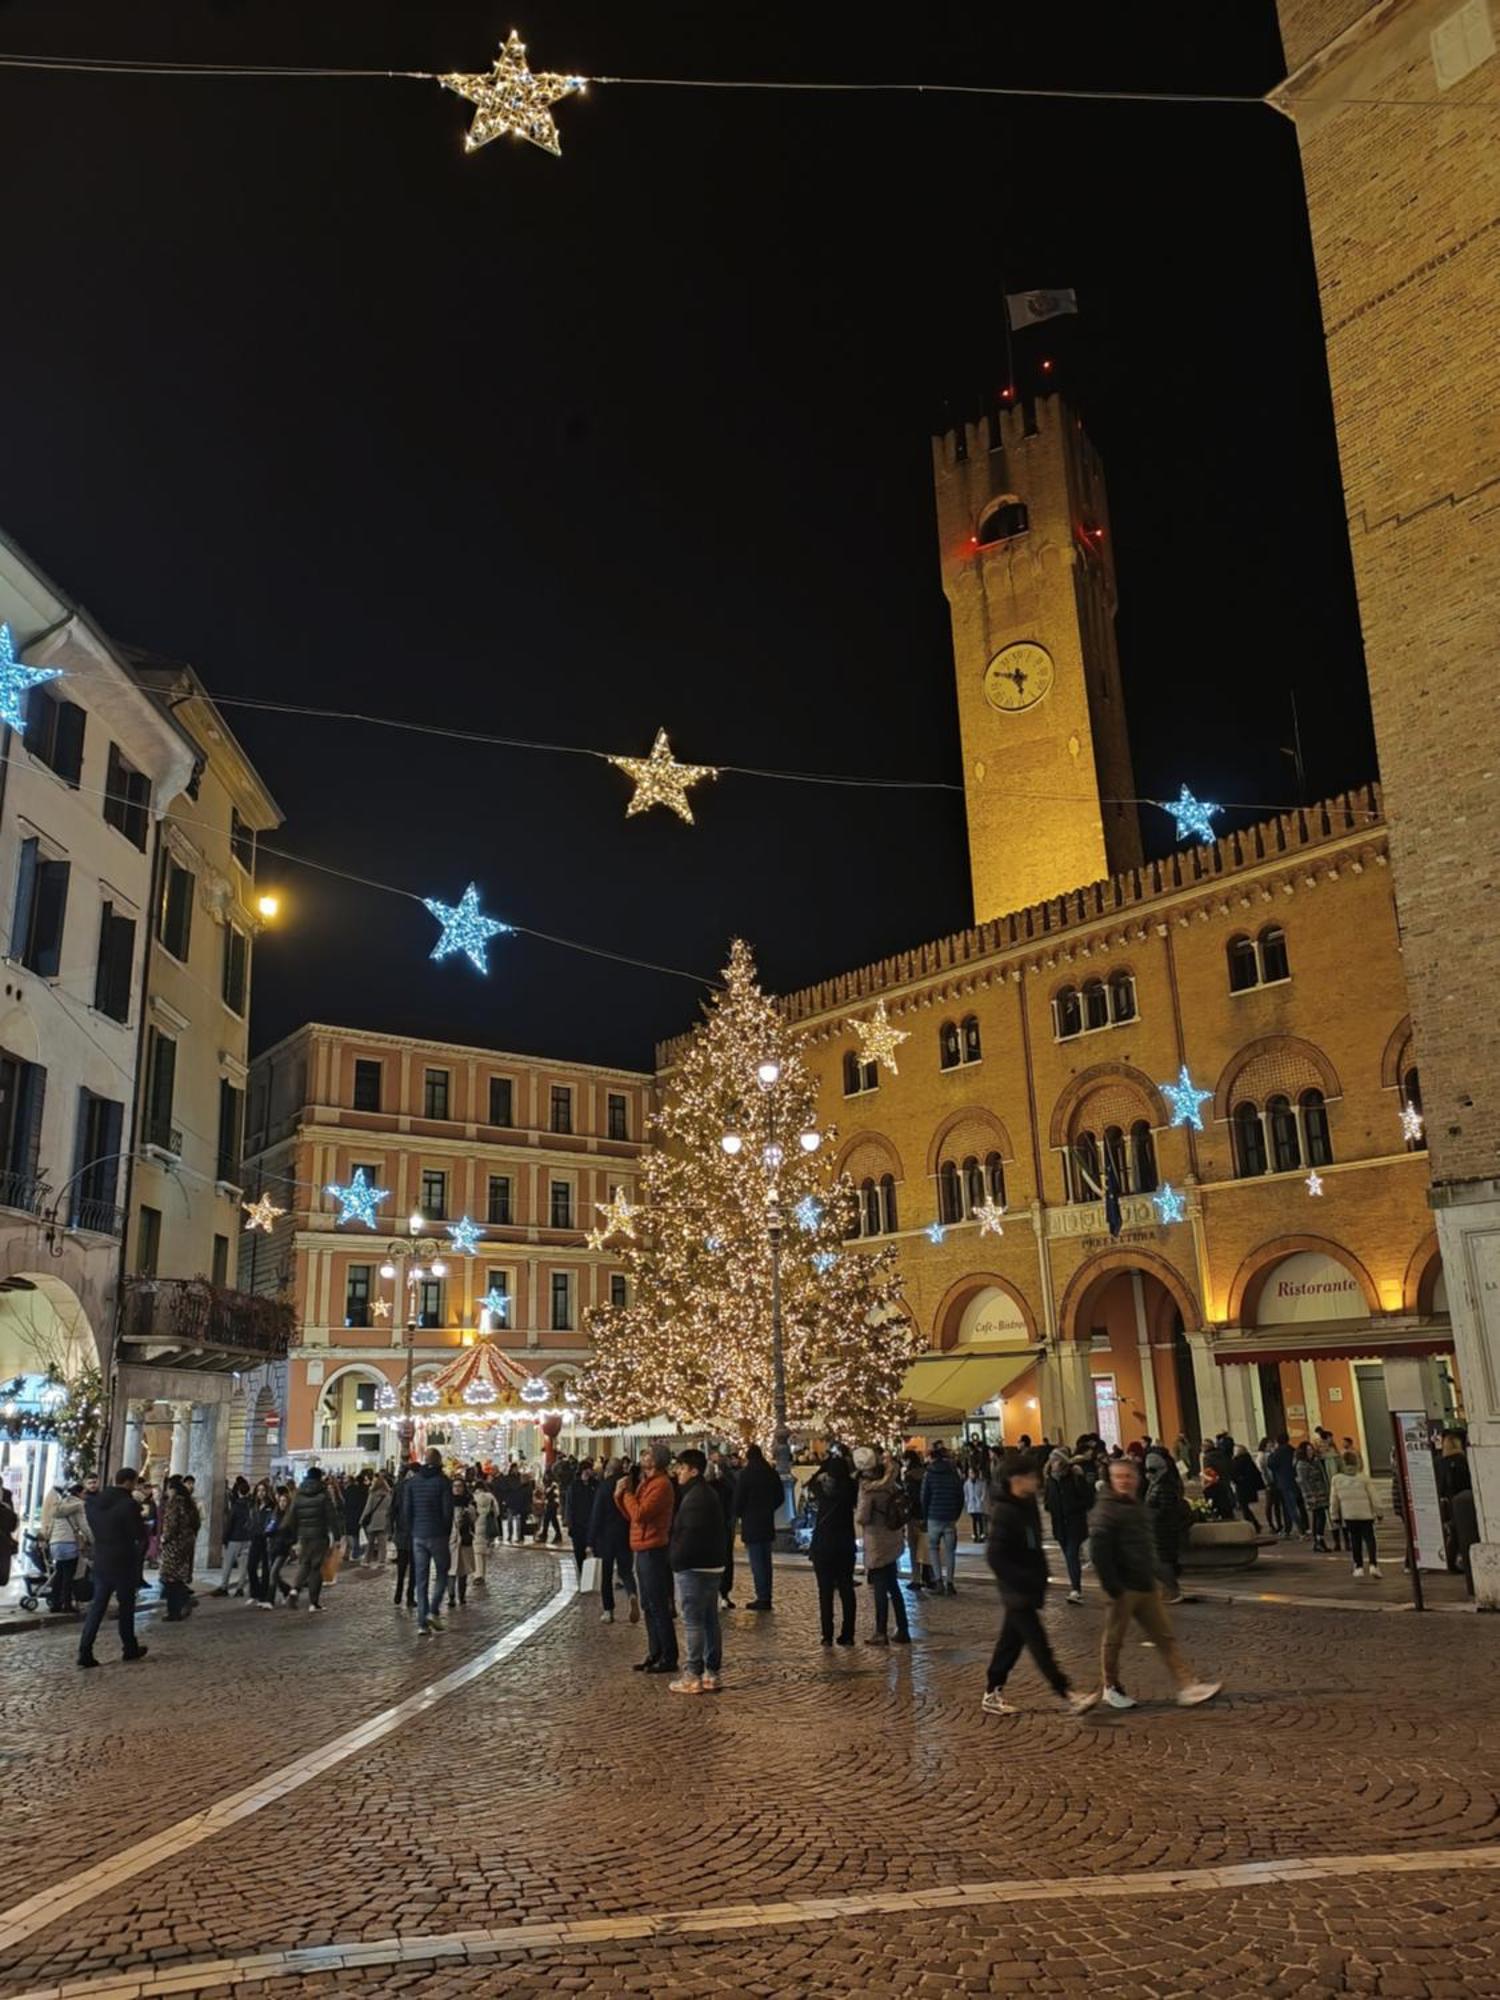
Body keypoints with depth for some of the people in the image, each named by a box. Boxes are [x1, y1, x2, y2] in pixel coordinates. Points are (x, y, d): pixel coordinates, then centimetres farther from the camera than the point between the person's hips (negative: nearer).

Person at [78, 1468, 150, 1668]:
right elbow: (140, 1535, -14)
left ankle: (85, 1651, -1)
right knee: (126, 1605, 9)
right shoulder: (128, 1504, -19)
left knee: (97, 1605, 8)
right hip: (123, 1561, -5)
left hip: (100, 1561, 5)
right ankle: (130, 1648, 21)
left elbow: (93, 1528, 14)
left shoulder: (95, 1501, 2)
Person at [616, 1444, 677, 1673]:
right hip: (642, 1550, 10)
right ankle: (655, 1654, 22)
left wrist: (627, 1492, -10)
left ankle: (669, 1658, 0)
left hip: (653, 1551, -10)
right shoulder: (646, 1482, 15)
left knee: (658, 1606, -5)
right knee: (649, 1606, 14)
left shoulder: (660, 1484, -16)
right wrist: (621, 1495, -1)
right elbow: (630, 1515, 15)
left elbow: (639, 1514, -23)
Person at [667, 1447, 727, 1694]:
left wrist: (677, 1560, -11)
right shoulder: (710, 1493, 14)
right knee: (710, 1620, 12)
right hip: (713, 1566, 10)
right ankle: (712, 1673, 18)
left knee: (693, 1622, -3)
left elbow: (690, 1536, -23)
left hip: (694, 1569, -10)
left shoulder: (695, 1497, -18)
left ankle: (692, 1676, 1)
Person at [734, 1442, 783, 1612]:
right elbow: (780, 1497, 12)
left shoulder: (746, 1475, -13)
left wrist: (740, 1514, 8)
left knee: (756, 1561, -3)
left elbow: (738, 1500, -11)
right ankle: (766, 1597, 17)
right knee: (766, 1560, 13)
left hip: (751, 1523, -6)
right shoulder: (772, 1473, 5)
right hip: (768, 1523, 6)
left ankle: (762, 1598, -3)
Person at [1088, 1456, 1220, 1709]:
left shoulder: (1137, 1507, 13)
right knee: (1114, 1639, 6)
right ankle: (1112, 1688, 22)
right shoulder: (1106, 1510, -15)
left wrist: (1152, 1578, 18)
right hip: (1124, 1588, -8)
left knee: (1166, 1637, 4)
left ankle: (1188, 1687, 5)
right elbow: (1099, 1552, -21)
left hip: (1146, 1586, 8)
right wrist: (1113, 1588, -23)